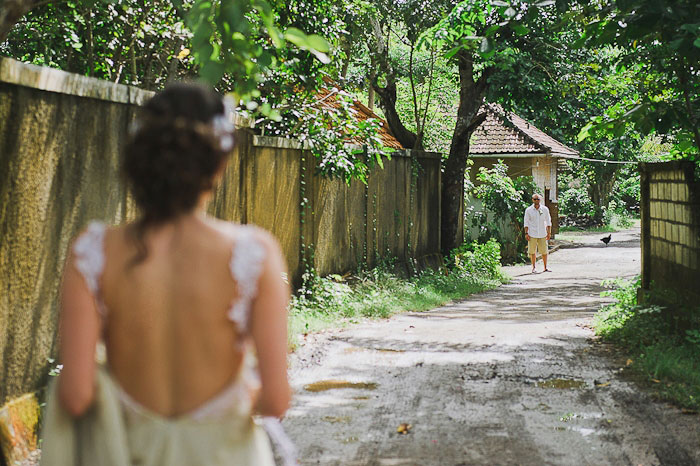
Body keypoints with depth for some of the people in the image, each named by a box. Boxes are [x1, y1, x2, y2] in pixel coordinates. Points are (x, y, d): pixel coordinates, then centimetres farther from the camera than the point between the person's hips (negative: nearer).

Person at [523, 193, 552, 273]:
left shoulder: (545, 209, 4)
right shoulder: (528, 210, 0)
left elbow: (548, 221, 8)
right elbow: (526, 222, 2)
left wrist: (549, 233, 3)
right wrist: (526, 233, -5)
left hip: (542, 234, 1)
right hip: (532, 234, -1)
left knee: (544, 251, 1)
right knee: (532, 252, 1)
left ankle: (545, 267, 11)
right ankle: (533, 268, 11)